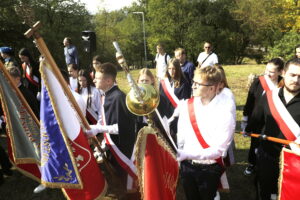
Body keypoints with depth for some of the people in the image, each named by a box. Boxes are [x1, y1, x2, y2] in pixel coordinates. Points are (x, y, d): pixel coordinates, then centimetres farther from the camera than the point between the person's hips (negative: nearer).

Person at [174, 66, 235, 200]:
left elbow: (219, 150, -22)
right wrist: (176, 154, -5)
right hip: (186, 166, 4)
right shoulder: (186, 105, -8)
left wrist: (187, 154, -27)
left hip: (209, 170, -4)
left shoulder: (225, 114, -20)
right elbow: (181, 134, 1)